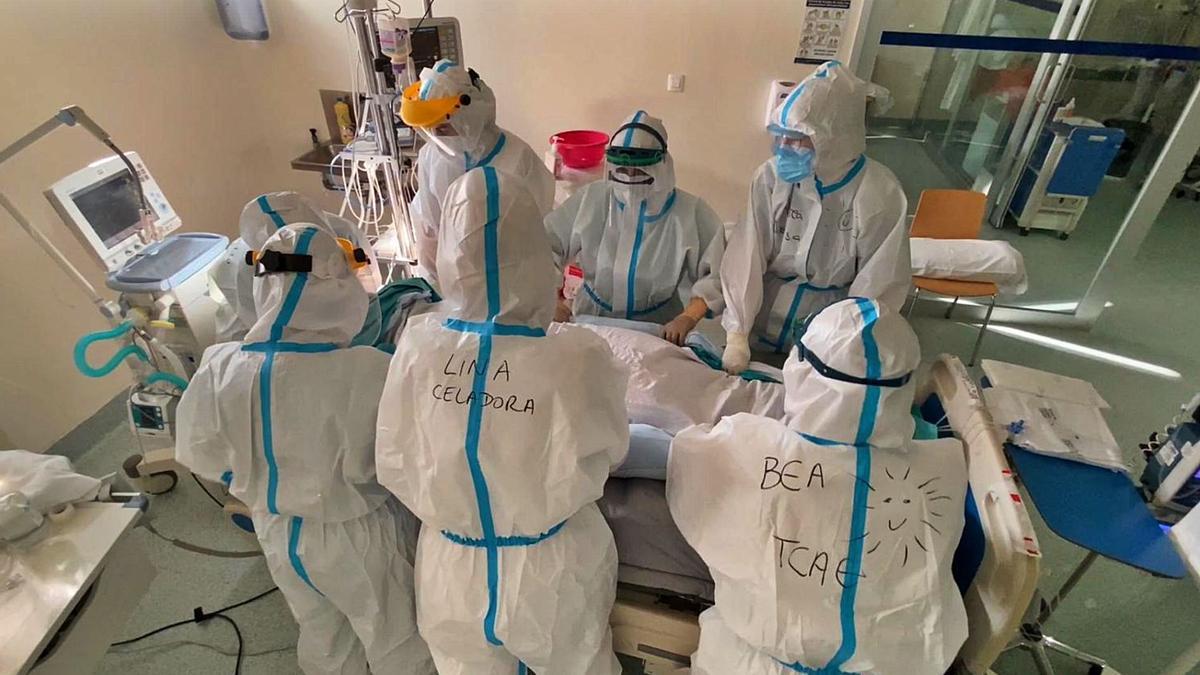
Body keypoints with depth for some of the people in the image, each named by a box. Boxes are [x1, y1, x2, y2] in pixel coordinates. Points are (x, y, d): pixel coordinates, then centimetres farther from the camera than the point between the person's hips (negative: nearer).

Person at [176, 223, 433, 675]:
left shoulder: (219, 370, -20)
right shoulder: (368, 374, -36)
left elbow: (200, 455, -3)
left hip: (279, 536, 5)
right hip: (360, 538, -4)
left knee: (322, 638, 31)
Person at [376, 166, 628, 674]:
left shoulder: (418, 347, -23)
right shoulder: (578, 358, -29)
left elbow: (394, 467, -8)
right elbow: (609, 453, -9)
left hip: (454, 574, 2)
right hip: (554, 575, -1)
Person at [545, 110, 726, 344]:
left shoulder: (691, 212, -9)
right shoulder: (593, 199, -4)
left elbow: (717, 273, -11)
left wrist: (688, 318, -25)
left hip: (661, 331, -1)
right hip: (592, 323, 2)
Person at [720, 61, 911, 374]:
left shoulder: (881, 194, -15)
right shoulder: (772, 176, -12)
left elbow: (878, 284, -10)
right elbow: (746, 257, -15)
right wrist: (738, 333, -21)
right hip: (764, 307, 2)